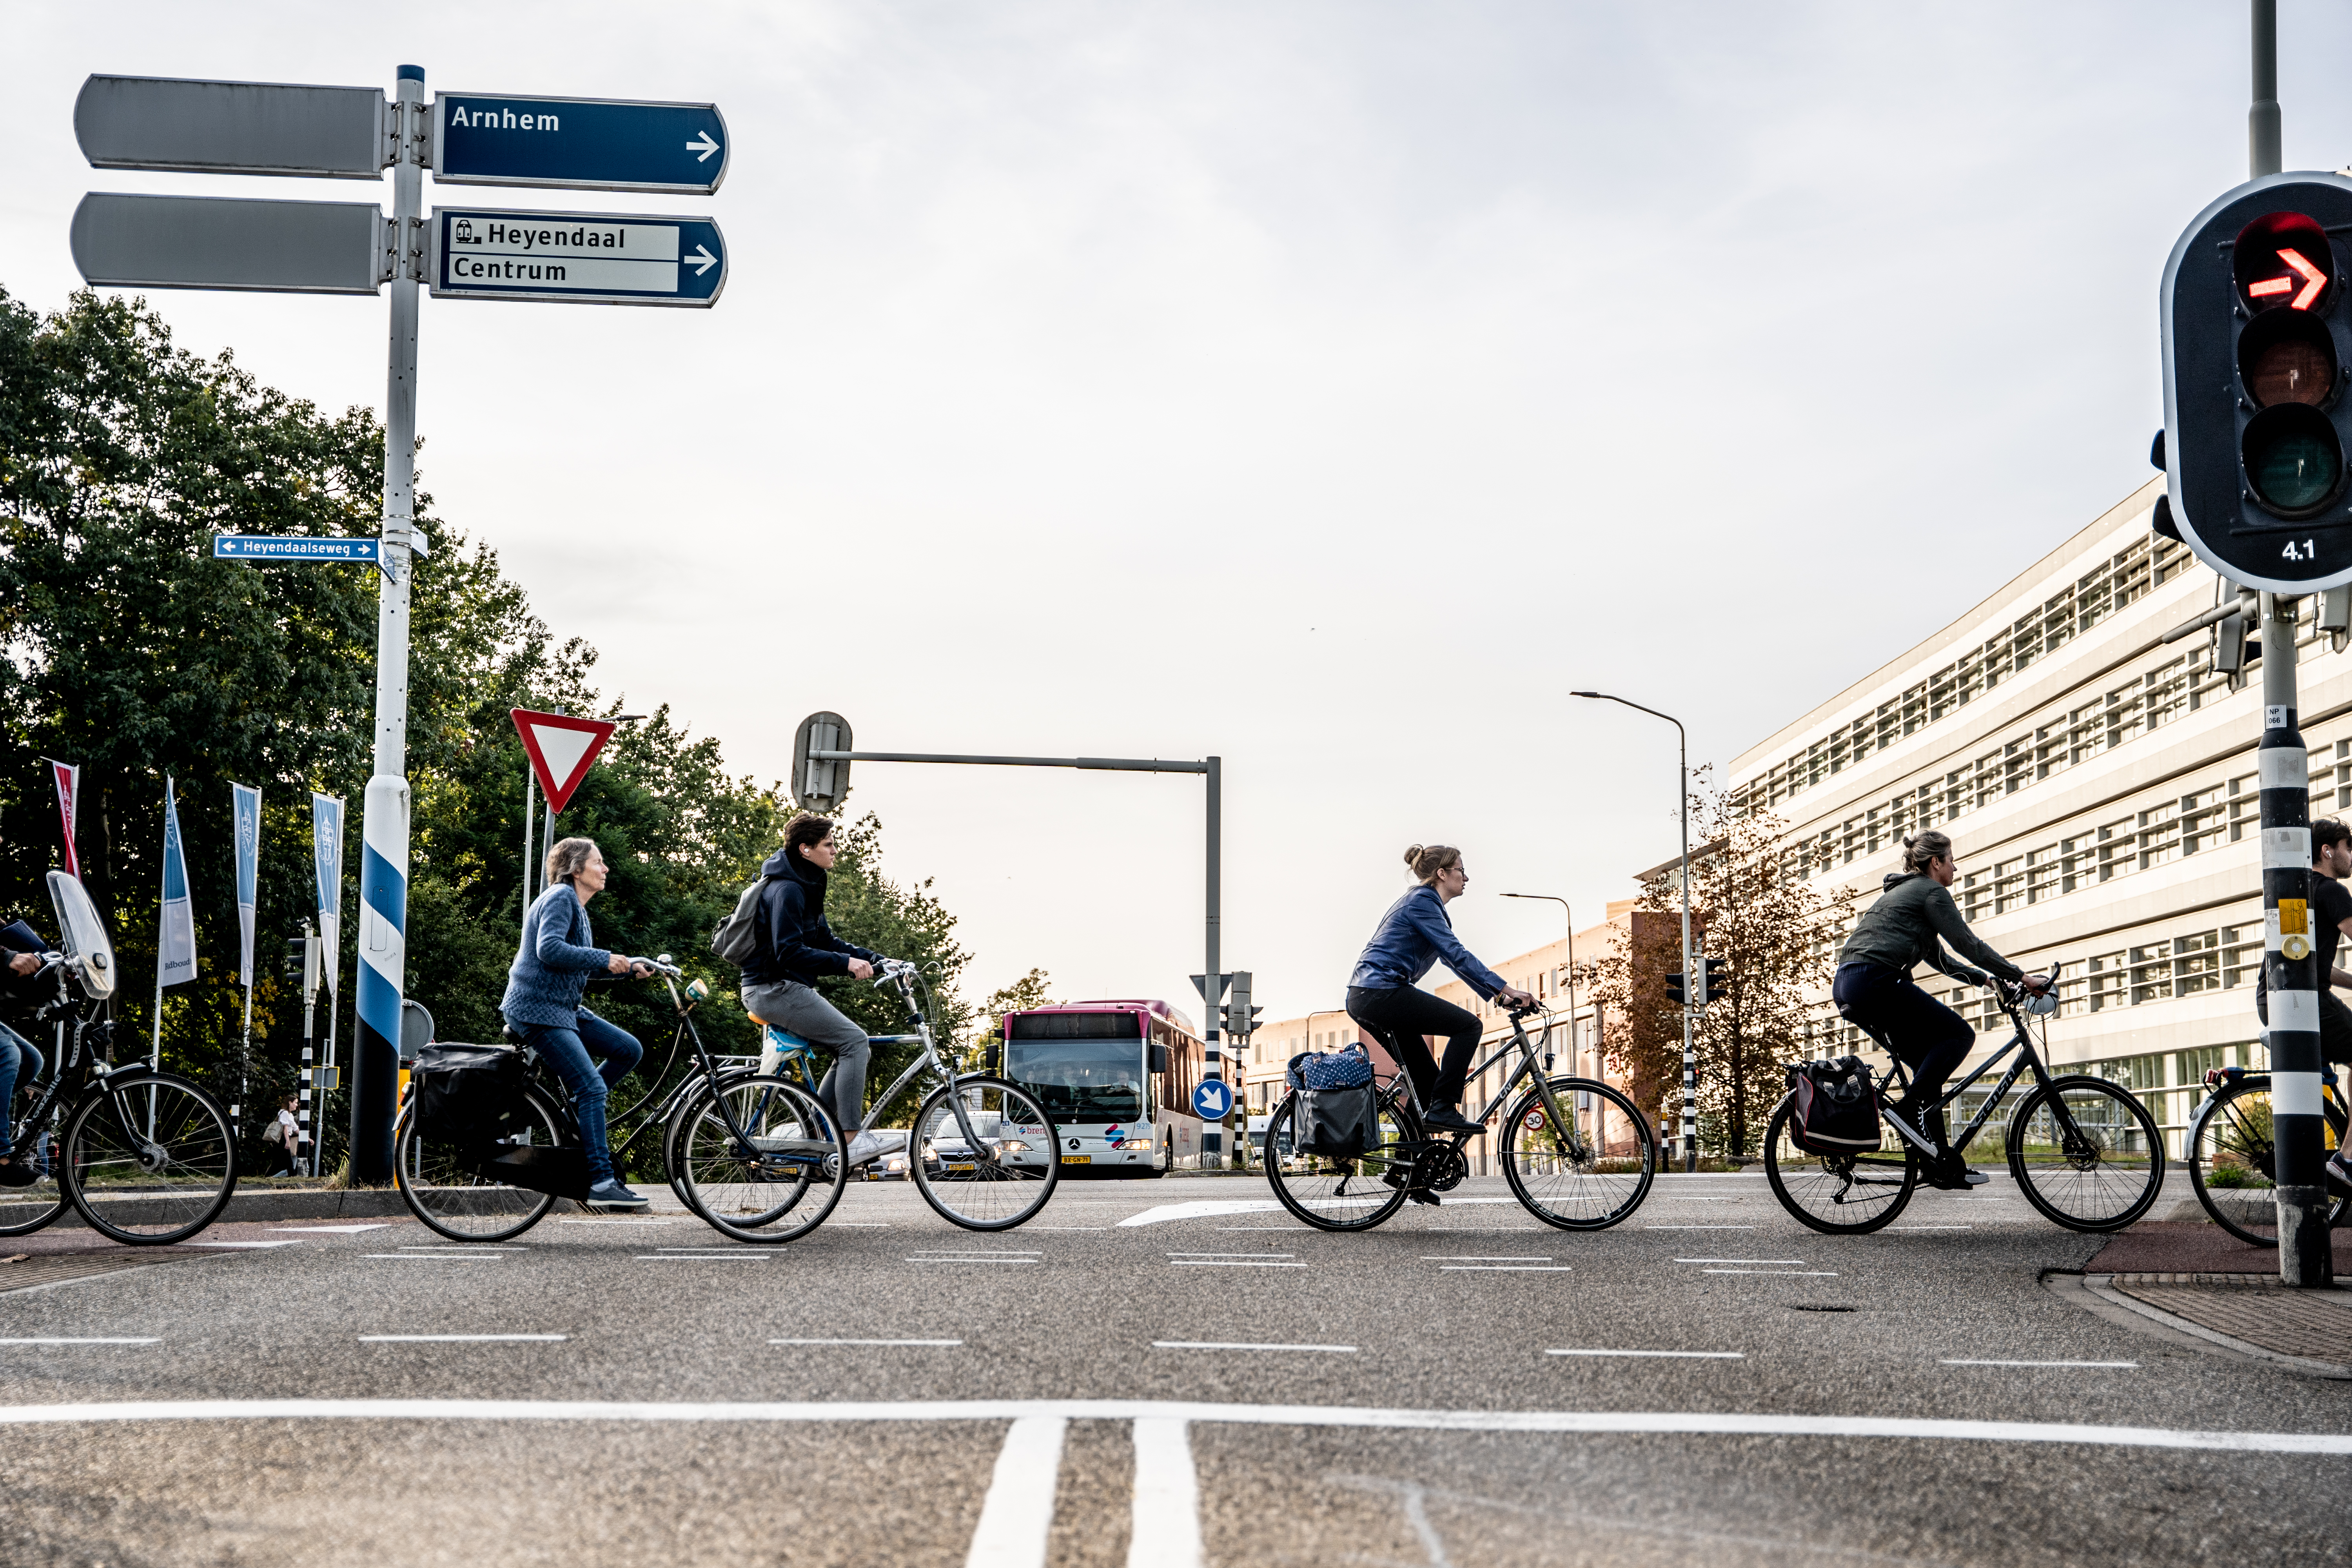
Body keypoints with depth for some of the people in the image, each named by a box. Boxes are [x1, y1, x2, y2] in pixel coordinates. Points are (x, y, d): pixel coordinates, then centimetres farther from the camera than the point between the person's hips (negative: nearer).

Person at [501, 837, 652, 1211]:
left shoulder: (575, 904, 20)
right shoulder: (560, 897, -11)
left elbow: (579, 963, 25)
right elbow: (550, 949, -25)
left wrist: (628, 967, 13)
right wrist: (604, 959, -21)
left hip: (563, 1008, 10)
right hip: (537, 1008, -10)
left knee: (630, 1050, 1)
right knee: (593, 1088, -17)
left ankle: (576, 1113, 9)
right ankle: (602, 1184, -18)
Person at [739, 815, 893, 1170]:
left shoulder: (805, 887, 16)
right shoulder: (786, 889, -17)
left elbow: (825, 941, 19)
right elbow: (790, 952, -25)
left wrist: (877, 960, 9)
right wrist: (845, 963, -27)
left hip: (785, 989, 10)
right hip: (774, 989, -10)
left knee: (849, 1048, 8)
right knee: (854, 1040, -16)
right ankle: (850, 1139, -16)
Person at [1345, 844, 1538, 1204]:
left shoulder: (1424, 902, 22)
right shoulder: (1422, 901, -9)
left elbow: (1453, 958, 24)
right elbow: (1456, 954, -18)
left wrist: (1497, 994, 18)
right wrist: (1506, 989, -21)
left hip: (1367, 998, 10)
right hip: (1382, 992, -10)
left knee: (1427, 1080, 11)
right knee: (1467, 1024, -11)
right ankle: (1443, 1108, -13)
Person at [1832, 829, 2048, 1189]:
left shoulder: (1899, 891, 30)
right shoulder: (1931, 891, 1)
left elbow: (1937, 957, 35)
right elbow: (1968, 943, -5)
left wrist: (1987, 979, 33)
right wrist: (2022, 977, 0)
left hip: (1847, 986, 10)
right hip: (1877, 981, -10)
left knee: (1930, 1063, 14)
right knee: (1958, 1034, -3)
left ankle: (1945, 1166, 11)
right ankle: (1909, 1107, -12)